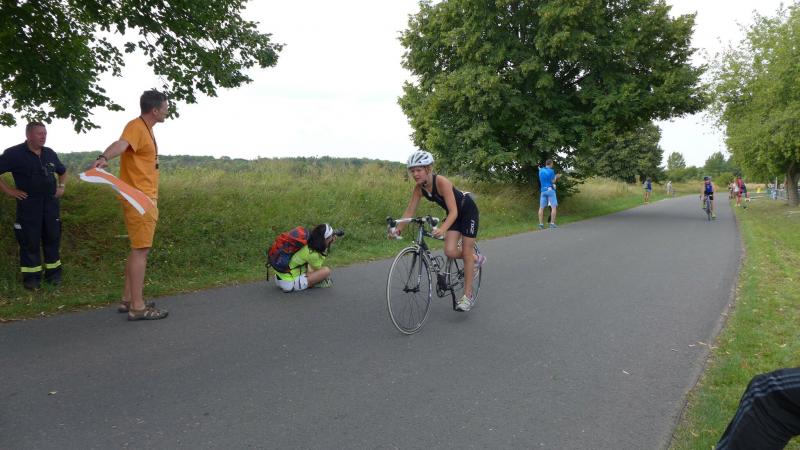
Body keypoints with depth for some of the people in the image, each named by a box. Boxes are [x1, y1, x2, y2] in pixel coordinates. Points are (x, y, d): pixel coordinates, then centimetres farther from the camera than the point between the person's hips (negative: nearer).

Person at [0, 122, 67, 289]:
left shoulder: (50, 153, 9)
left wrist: (62, 186, 14)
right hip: (28, 204, -4)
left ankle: (53, 273, 16)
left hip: (51, 202, 5)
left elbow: (63, 171, 27)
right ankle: (31, 277, 8)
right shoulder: (14, 153, -7)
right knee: (30, 241, 0)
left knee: (52, 238, 7)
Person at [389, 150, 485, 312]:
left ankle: (468, 296, 4)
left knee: (466, 252, -5)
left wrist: (443, 229, -56)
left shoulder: (441, 182, -34)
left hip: (467, 210, -6)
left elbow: (453, 211, -40)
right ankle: (476, 259, 22)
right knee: (450, 252, -10)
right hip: (453, 213, 6)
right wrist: (398, 229, -26)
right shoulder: (419, 187, -15)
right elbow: (410, 211, -12)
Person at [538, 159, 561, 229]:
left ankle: (541, 224, 0)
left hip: (543, 190, 5)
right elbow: (553, 181, -7)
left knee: (541, 208, 3)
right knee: (554, 207, -2)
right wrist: (556, 177, 12)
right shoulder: (551, 171, -7)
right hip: (550, 190, -5)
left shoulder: (541, 170, 10)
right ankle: (552, 224, -9)